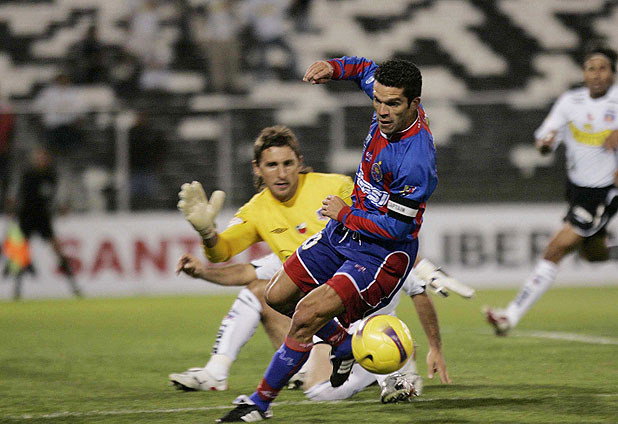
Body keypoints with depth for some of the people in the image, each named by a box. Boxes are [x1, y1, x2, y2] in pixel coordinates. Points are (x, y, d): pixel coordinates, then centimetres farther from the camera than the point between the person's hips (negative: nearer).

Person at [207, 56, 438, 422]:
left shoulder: (415, 161, -32)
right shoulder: (393, 113, -9)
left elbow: (395, 227, -25)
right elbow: (366, 69, 13)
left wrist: (343, 214, -13)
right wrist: (333, 68, -8)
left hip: (382, 253, -9)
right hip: (344, 232, 9)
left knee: (307, 315, -20)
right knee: (278, 296, 15)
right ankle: (345, 344, 37)